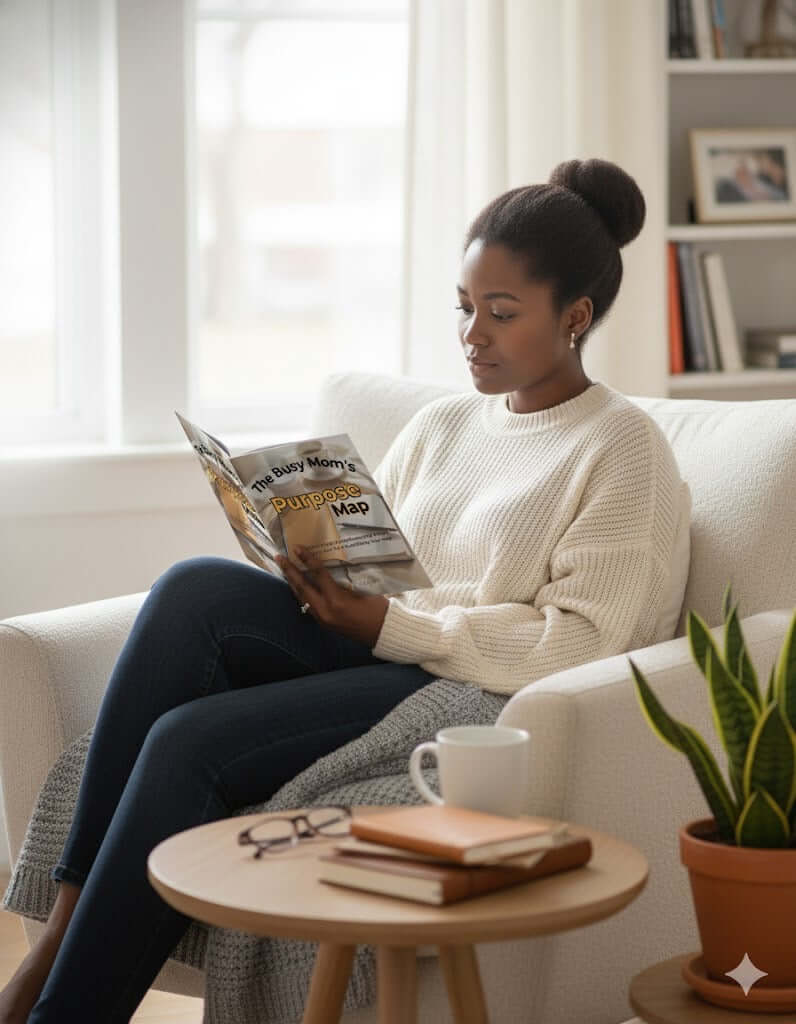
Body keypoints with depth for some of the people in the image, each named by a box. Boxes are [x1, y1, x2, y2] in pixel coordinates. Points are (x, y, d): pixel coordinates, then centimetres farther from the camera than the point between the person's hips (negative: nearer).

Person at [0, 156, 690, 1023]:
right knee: (194, 589, -23)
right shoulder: (439, 425, 21)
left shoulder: (624, 448, 0)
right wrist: (318, 578, -5)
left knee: (191, 741, -27)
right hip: (379, 657, 7)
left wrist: (396, 625, -17)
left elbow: (583, 642, -11)